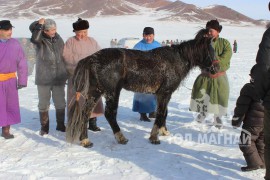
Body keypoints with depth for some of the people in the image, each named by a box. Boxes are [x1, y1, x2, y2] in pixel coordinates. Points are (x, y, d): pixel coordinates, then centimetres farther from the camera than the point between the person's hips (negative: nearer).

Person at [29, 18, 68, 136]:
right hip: (43, 78, -3)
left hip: (59, 78, 3)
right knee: (43, 104, 7)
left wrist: (66, 73, 17)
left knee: (60, 103, 11)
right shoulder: (40, 39, -7)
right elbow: (34, 39, -34)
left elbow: (64, 55, 15)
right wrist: (40, 25, -25)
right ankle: (44, 127, 21)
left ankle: (60, 124, 27)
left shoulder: (58, 39, 5)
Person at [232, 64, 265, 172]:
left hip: (253, 123, -6)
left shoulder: (249, 89, -14)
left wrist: (236, 121, 0)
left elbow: (241, 107, -10)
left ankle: (254, 163, 0)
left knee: (246, 143, 3)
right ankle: (263, 162, 25)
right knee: (262, 142, 19)